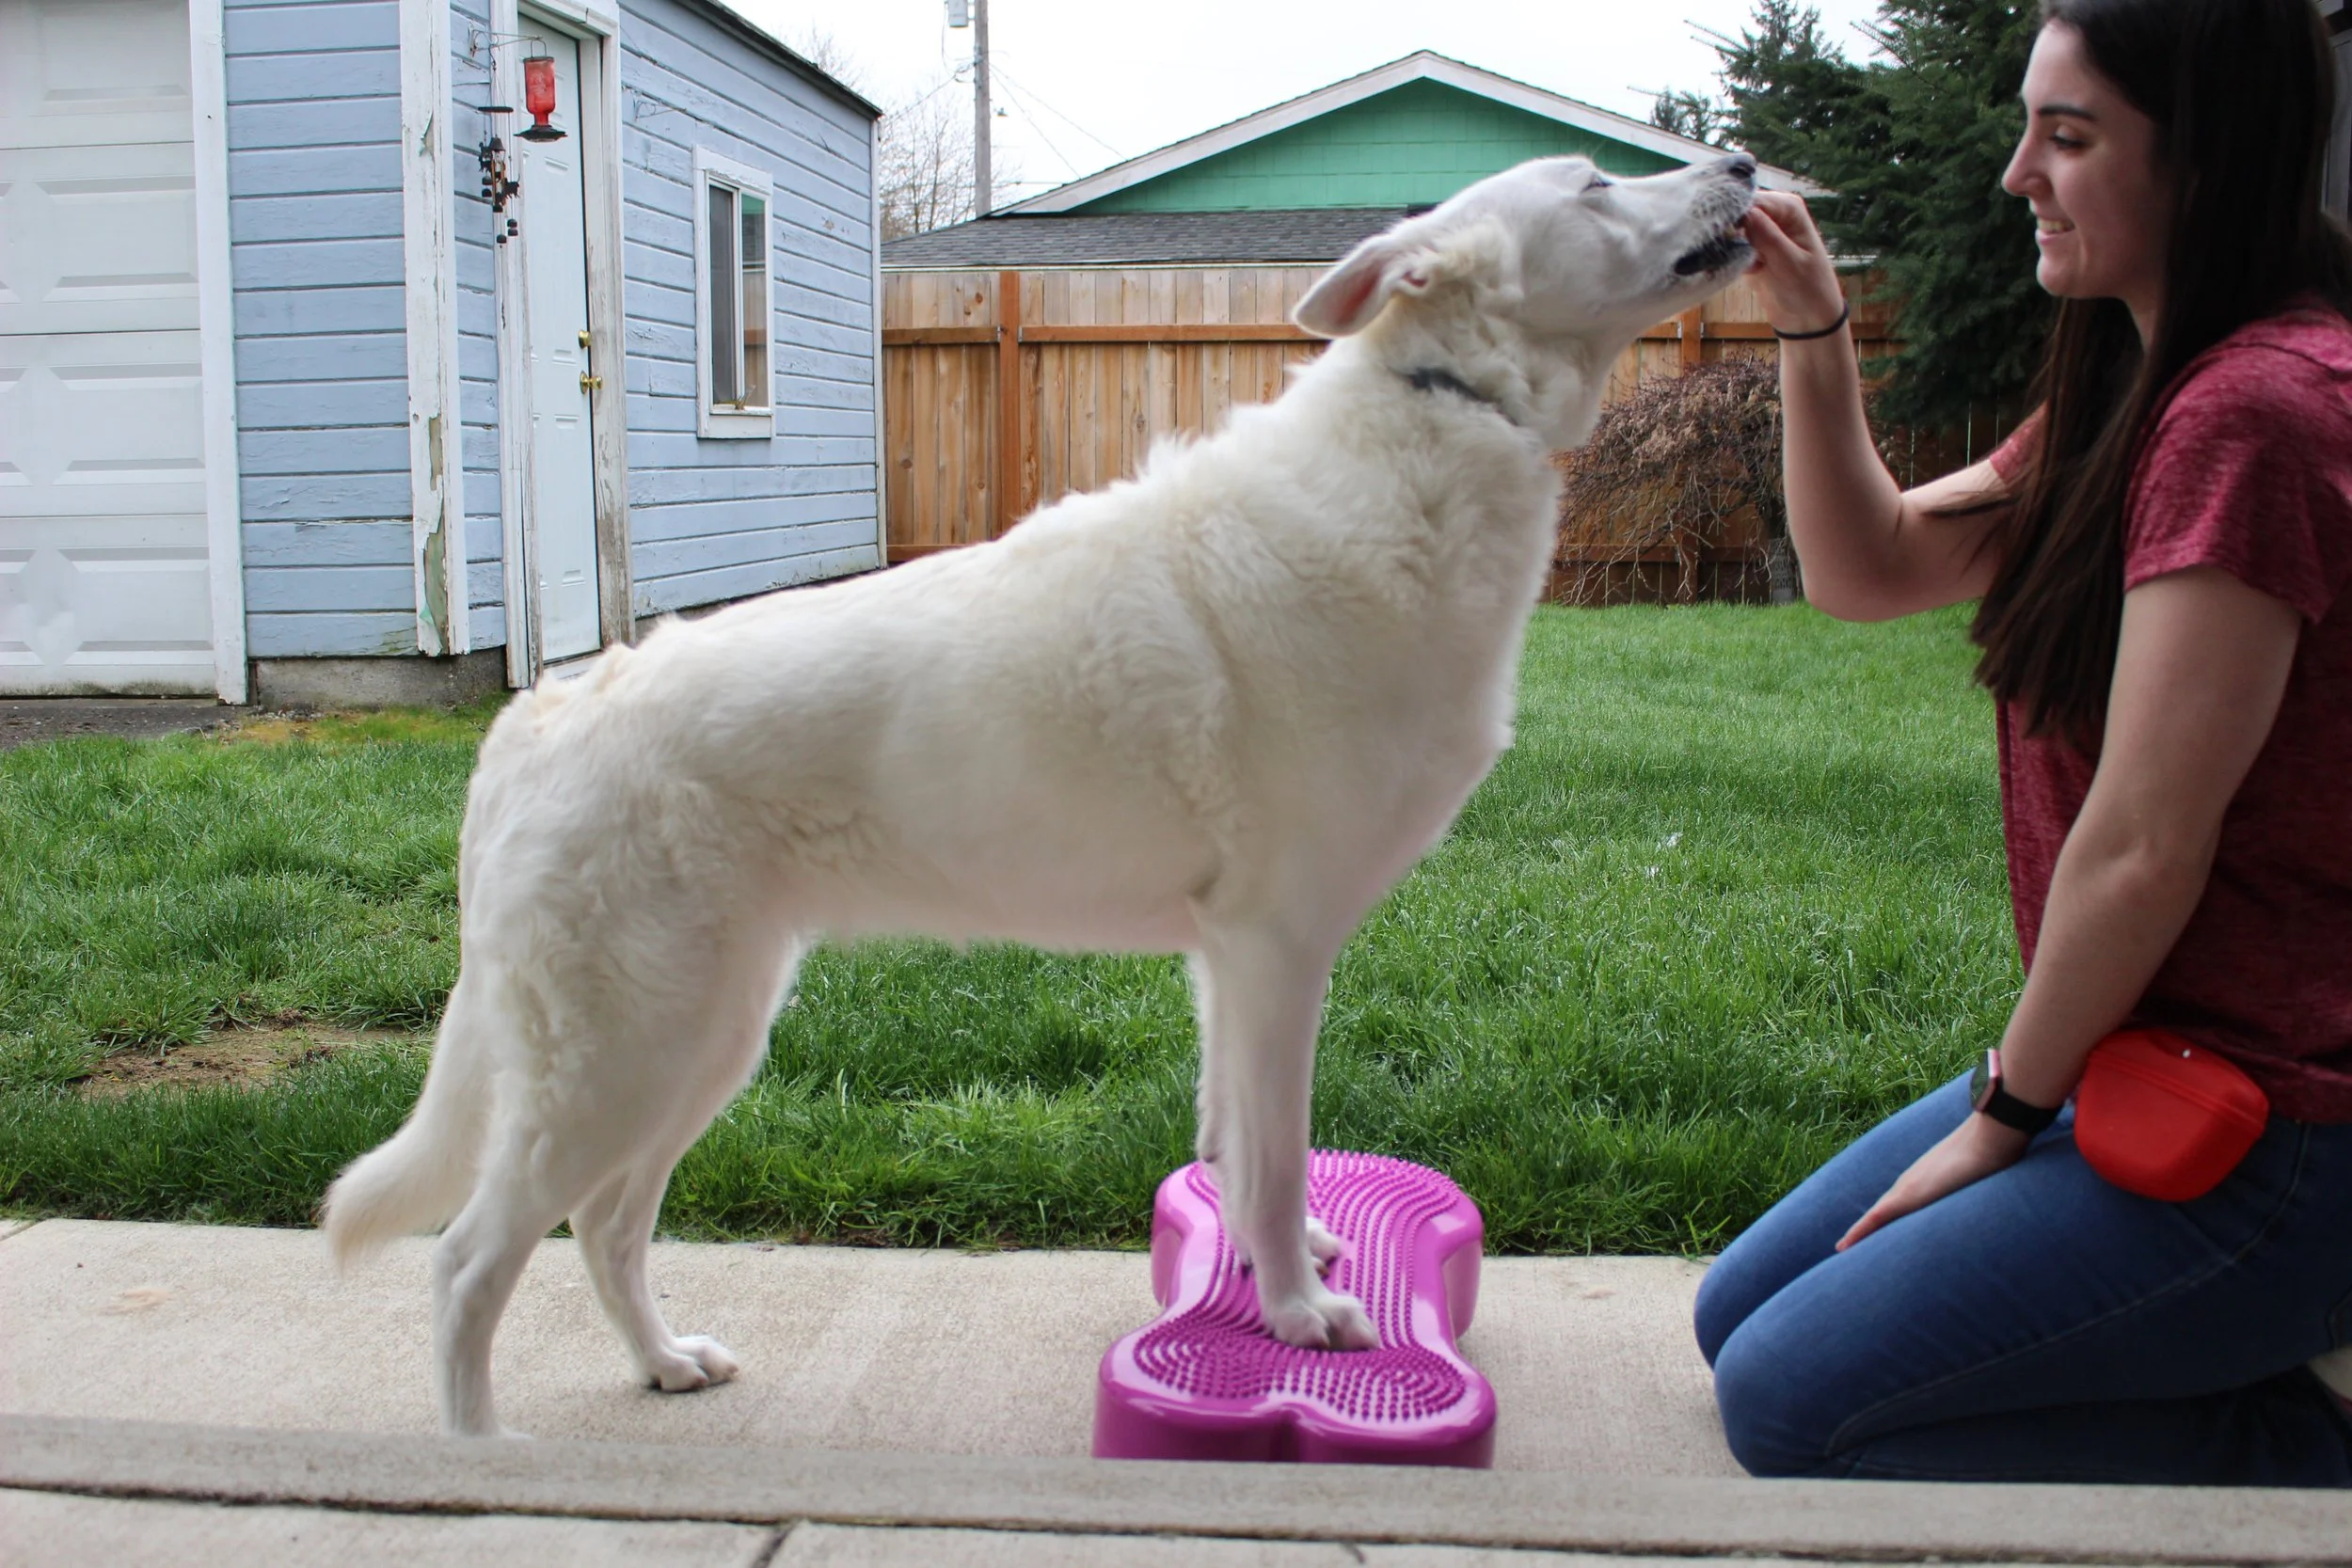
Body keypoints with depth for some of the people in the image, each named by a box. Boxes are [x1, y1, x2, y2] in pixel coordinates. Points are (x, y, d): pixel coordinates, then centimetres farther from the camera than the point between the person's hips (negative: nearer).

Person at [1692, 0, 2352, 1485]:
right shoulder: (2138, 389, 10)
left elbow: (2145, 847, -23)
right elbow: (1871, 569, 15)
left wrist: (2005, 1116, -10)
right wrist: (1814, 333, 2)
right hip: (2150, 1061, 10)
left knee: (1789, 1402, -9)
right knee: (1742, 1317, 11)